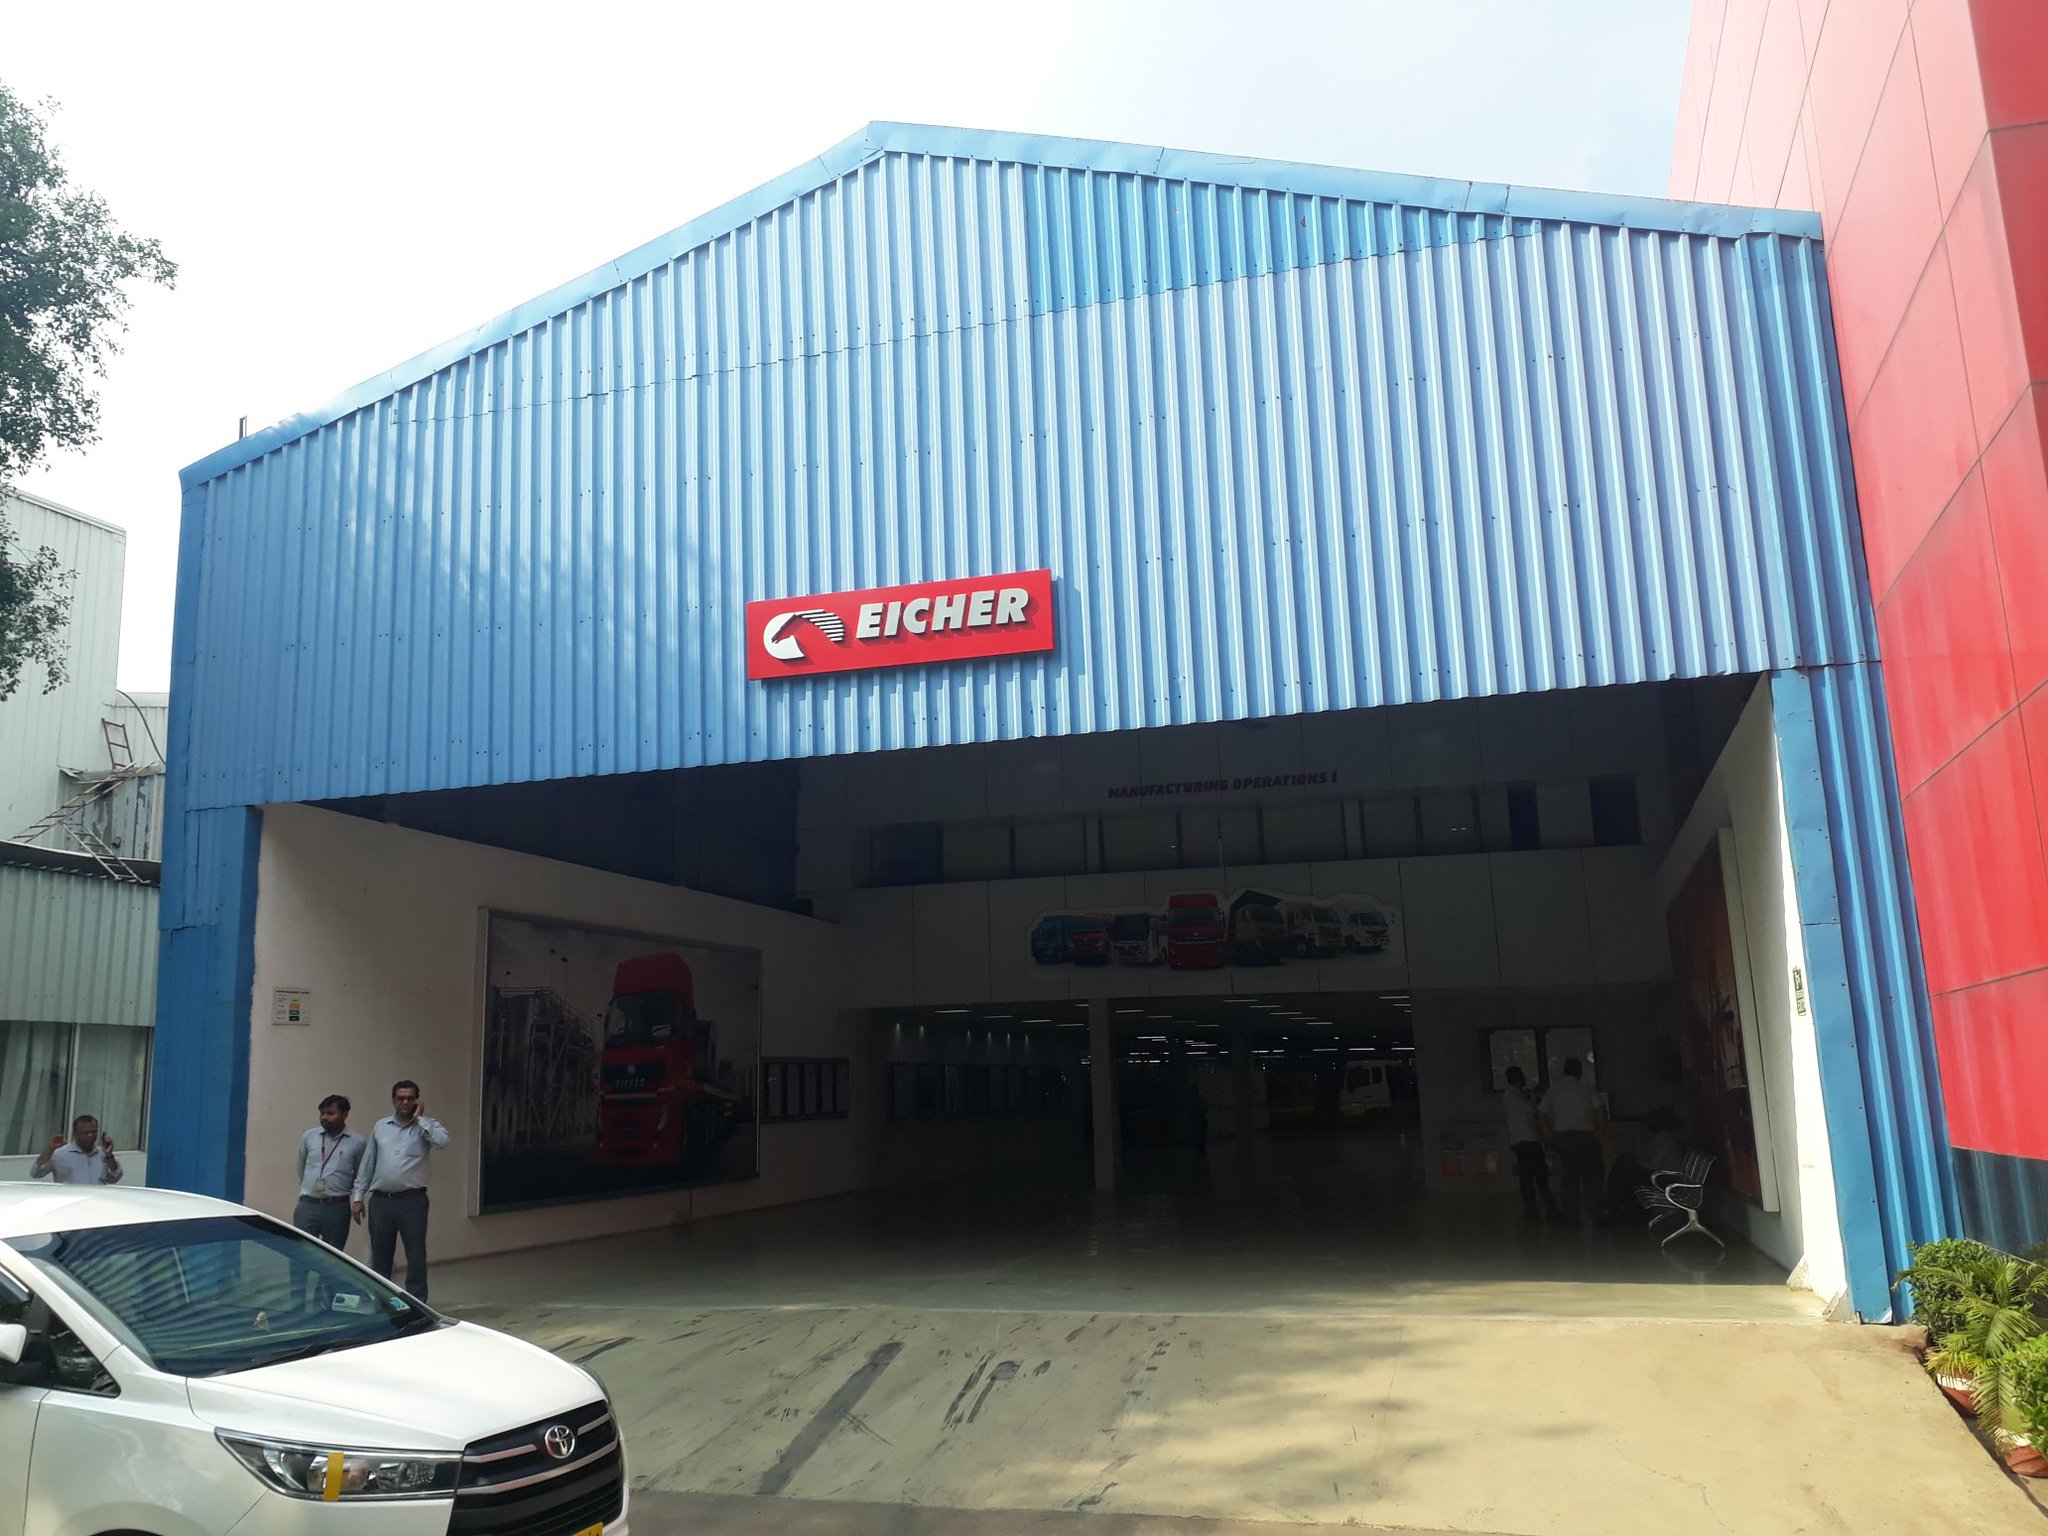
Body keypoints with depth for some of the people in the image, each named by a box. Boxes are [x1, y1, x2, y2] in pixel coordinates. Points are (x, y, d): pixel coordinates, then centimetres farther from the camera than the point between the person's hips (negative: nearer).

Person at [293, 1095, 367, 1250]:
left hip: (337, 1209, -1)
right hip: (307, 1207, 2)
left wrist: (355, 1198, 5)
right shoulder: (309, 1136, 5)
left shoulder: (357, 1143, -1)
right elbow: (301, 1168, 20)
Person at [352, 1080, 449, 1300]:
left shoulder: (426, 1125, 1)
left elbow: (443, 1140, -22)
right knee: (379, 1256, 12)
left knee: (416, 1256, 0)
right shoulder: (380, 1126, 11)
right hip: (380, 1200, 3)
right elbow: (367, 1164, 14)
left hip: (412, 1201, -3)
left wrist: (418, 1120, -12)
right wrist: (359, 1197, 10)